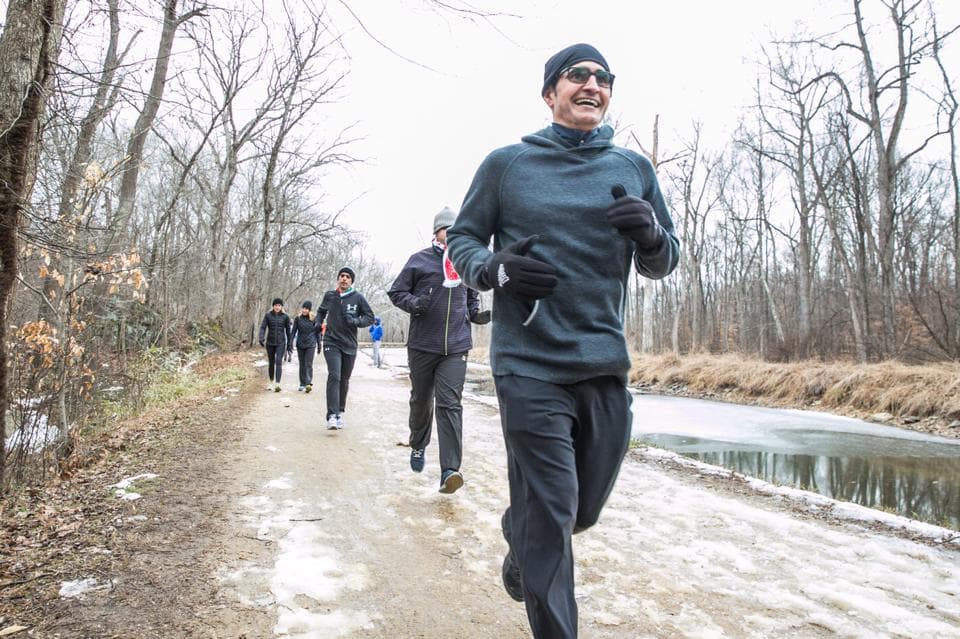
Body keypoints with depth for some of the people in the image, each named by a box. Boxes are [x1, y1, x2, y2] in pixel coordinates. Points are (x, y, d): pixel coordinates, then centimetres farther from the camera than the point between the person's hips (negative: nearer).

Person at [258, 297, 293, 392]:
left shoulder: (285, 317, 1)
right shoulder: (268, 315, 1)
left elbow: (288, 331, 6)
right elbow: (263, 327, -4)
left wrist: (289, 344, 7)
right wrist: (261, 338, -21)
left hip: (280, 343, -2)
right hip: (270, 343, 2)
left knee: (278, 362, -16)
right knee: (271, 363, 13)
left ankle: (277, 384, -23)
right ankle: (271, 382, 30)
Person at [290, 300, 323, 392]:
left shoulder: (314, 319, -1)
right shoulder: (298, 318, 2)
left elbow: (317, 332, 6)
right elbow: (293, 331, 6)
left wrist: (319, 344, 5)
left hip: (311, 345, -2)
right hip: (300, 345, 2)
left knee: (309, 364, -10)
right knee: (302, 365, 8)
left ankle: (309, 383, -16)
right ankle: (302, 384, 15)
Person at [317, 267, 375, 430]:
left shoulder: (358, 297, -1)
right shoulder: (329, 295, 5)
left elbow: (370, 317, 1)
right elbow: (321, 311, 24)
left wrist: (355, 321, -16)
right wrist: (319, 323, 7)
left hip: (349, 345, 1)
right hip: (331, 342, -1)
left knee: (344, 380, 13)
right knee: (334, 376, -18)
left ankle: (340, 412, 30)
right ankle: (332, 415, -23)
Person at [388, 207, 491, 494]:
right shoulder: (419, 260, 0)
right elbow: (396, 291, 5)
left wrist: (479, 315, 5)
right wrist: (414, 303, -15)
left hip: (456, 346, 1)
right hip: (422, 345, -1)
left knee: (450, 404, -9)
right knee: (421, 400, 14)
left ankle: (449, 470, -14)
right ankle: (418, 446, 40)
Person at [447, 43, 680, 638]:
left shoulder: (635, 169, 9)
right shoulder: (506, 163, 3)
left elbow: (663, 264, 13)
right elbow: (462, 238, 9)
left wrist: (651, 234, -11)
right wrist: (495, 268, -14)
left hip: (607, 367, 4)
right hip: (530, 365, -4)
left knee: (583, 510, 18)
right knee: (551, 516, -5)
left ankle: (522, 547, 49)